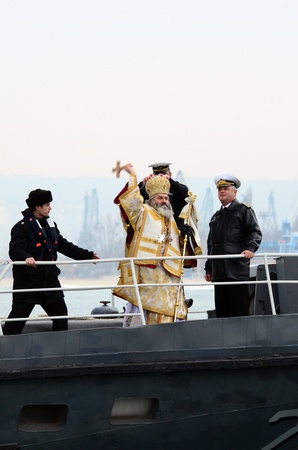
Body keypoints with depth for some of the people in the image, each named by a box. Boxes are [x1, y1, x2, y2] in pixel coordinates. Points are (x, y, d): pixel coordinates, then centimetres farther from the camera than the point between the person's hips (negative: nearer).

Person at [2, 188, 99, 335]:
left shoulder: (50, 225, 15)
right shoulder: (22, 227, -11)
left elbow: (64, 246, 23)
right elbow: (15, 250, -23)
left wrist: (87, 255, 21)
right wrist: (26, 257, -44)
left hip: (49, 278, 8)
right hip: (28, 279, -8)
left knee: (60, 312, 10)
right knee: (18, 315, -6)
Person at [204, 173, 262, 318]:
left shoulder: (244, 210, 6)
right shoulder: (216, 216, 26)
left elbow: (255, 232, -4)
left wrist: (250, 248, -23)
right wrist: (208, 268, 23)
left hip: (237, 270, -7)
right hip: (219, 272, 7)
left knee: (239, 311, -10)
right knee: (222, 312, 4)